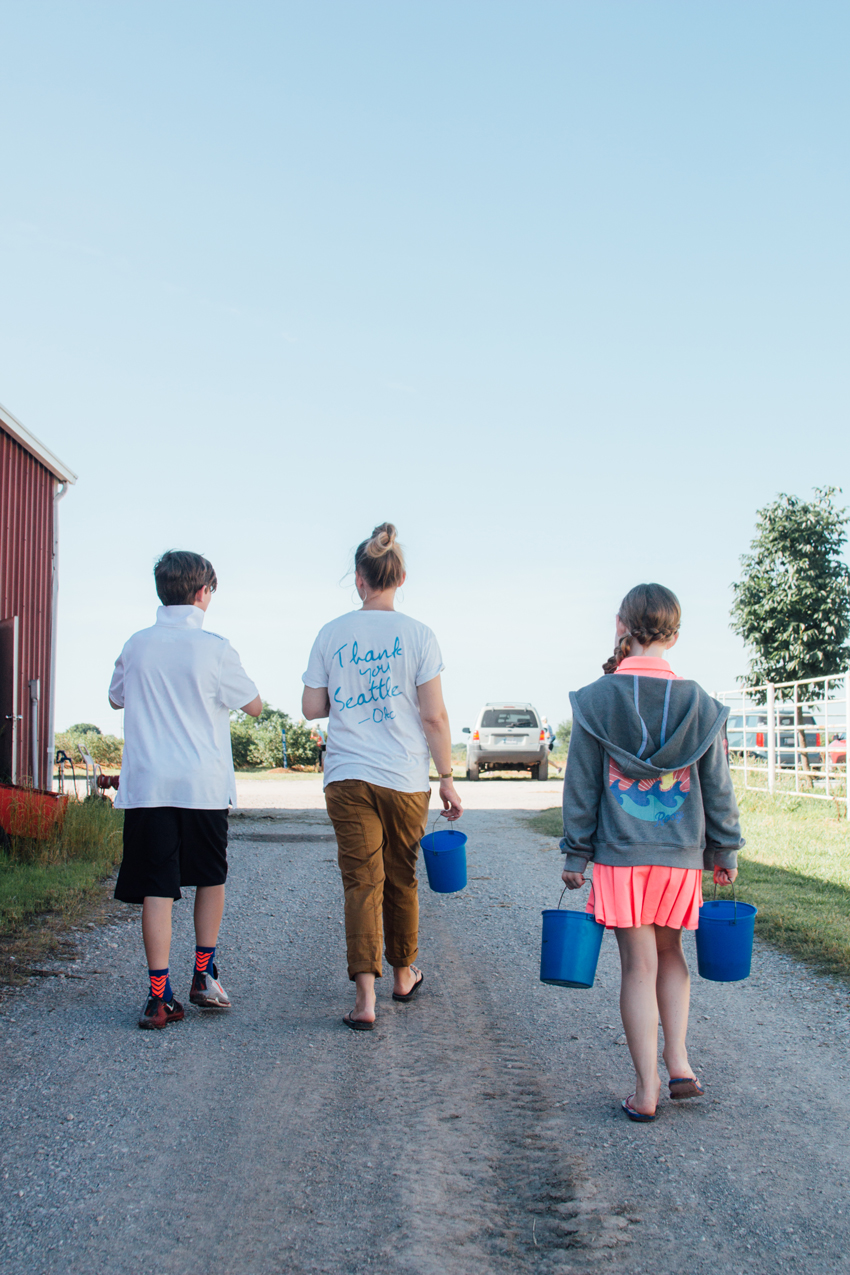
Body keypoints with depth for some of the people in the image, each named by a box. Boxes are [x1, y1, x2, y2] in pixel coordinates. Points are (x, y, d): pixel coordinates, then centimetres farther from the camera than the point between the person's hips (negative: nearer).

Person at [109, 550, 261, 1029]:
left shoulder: (137, 645, 3)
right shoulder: (215, 649, -7)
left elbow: (117, 698, 21)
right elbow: (255, 706, 4)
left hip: (147, 785, 2)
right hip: (203, 784, -1)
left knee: (157, 889, 1)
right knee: (211, 879, 18)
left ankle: (160, 995, -2)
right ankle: (205, 978, 25)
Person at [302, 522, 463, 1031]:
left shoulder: (332, 634, 0)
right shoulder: (418, 635, -5)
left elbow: (312, 707, 4)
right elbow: (434, 716, -7)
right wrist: (447, 778, 1)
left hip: (347, 778, 0)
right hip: (405, 778, 0)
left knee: (361, 881, 2)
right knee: (401, 879, 16)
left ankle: (365, 994, -8)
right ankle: (404, 974, 33)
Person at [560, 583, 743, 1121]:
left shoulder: (595, 700, -5)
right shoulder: (699, 703, -1)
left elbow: (582, 786, -3)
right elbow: (718, 787, 4)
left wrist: (575, 855, 4)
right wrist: (726, 852, 14)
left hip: (619, 854, -2)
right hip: (682, 854, 2)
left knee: (639, 965, 5)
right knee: (671, 955, 21)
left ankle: (647, 1089, 8)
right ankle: (678, 1059, 11)